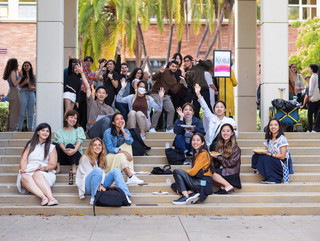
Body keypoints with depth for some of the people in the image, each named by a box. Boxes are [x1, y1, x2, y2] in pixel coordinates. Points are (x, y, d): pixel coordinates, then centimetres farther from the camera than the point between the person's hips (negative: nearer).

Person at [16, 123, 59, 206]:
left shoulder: (51, 147, 17)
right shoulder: (30, 145, 21)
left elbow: (52, 165, 7)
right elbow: (23, 160, 8)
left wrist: (44, 168, -14)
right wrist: (23, 169, -13)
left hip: (45, 173, -1)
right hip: (29, 171, 1)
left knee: (37, 174, -37)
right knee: (25, 177, -35)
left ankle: (51, 198, -56)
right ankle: (44, 197, -56)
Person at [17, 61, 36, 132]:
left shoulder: (33, 76, 14)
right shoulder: (22, 76, 3)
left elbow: (35, 87, 17)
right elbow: (19, 86, -1)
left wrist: (33, 88, -5)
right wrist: (24, 82, -17)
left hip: (31, 94, 4)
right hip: (23, 93, -4)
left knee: (30, 113, 6)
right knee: (22, 113, -6)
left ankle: (30, 129, 12)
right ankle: (19, 129, -5)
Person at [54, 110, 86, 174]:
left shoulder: (79, 129, 14)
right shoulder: (60, 131, 14)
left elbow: (79, 141, -5)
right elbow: (60, 142, -6)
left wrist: (74, 150, -27)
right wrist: (64, 150, -30)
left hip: (76, 155, -1)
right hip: (62, 158, 1)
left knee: (70, 145, -30)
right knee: (54, 144, -24)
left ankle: (74, 168, -28)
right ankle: (57, 166, -31)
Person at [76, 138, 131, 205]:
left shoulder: (101, 159, 18)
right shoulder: (85, 158, -1)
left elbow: (102, 173, 4)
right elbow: (89, 173, -10)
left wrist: (101, 185, -17)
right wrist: (99, 185, -23)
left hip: (99, 185, 6)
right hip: (86, 186, -6)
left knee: (116, 171, -12)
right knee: (97, 171, -34)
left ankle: (125, 195, -29)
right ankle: (93, 198, -34)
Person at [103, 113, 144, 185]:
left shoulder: (125, 131, 1)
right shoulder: (108, 132, -14)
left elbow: (130, 142, -19)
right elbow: (110, 148, -22)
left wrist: (123, 130, -23)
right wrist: (124, 152, -32)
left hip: (120, 157, 6)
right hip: (108, 156, -6)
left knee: (128, 145, -16)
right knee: (121, 156, -34)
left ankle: (130, 170, -25)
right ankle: (131, 177, -43)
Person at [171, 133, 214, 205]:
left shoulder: (203, 154, -10)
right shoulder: (196, 154, 18)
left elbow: (193, 172, -15)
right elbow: (194, 171, 15)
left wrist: (184, 172, 4)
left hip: (203, 184, -10)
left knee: (176, 171, -14)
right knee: (174, 185, 13)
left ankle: (185, 197, -20)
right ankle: (191, 193, -11)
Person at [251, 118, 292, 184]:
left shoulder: (282, 139, -10)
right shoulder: (268, 140, 10)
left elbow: (282, 156, -15)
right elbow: (267, 153, 10)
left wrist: (268, 154, -19)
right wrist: (260, 151, -12)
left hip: (283, 164, -7)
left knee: (264, 158, -28)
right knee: (256, 156, -15)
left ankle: (273, 179, -18)